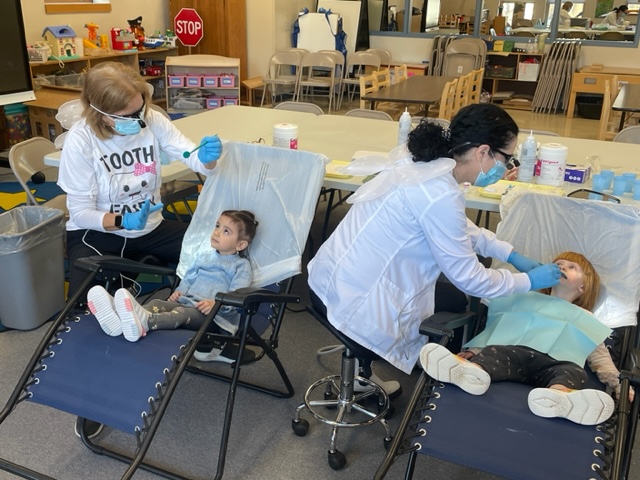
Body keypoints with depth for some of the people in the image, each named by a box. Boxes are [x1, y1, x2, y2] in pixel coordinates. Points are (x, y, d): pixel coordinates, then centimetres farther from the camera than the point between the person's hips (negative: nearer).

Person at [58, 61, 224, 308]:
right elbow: (80, 211, -16)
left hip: (150, 227, 4)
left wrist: (207, 157, -36)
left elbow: (196, 160, -11)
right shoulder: (80, 140, -21)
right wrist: (122, 222, -35)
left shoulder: (152, 120, -12)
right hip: (97, 233, -3)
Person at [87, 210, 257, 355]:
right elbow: (189, 277, 28)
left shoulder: (241, 265, 6)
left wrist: (216, 303, -24)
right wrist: (180, 291, 5)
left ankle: (144, 321, -68)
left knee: (182, 313, -36)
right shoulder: (202, 256, 26)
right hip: (186, 303, 6)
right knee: (158, 303, -23)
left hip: (213, 315, -6)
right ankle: (122, 318, -54)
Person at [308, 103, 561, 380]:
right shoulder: (440, 194, -26)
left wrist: (511, 255, 14)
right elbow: (468, 278, -16)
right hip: (351, 299, -9)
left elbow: (460, 228, 19)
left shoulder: (427, 165, 1)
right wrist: (529, 281, -1)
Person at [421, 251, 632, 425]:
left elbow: (600, 356, 25)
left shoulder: (585, 319, 35)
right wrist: (474, 350, 9)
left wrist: (617, 383, 8)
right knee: (493, 352, -32)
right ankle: (470, 372, -66)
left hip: (555, 362, 0)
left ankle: (557, 396, -68)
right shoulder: (525, 300, 35)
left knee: (575, 372, -34)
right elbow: (496, 329, 25)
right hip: (514, 350, 1)